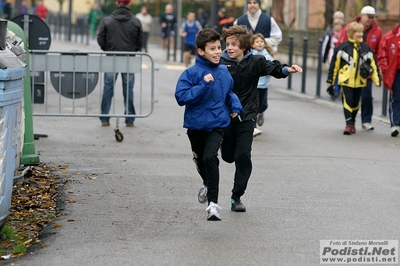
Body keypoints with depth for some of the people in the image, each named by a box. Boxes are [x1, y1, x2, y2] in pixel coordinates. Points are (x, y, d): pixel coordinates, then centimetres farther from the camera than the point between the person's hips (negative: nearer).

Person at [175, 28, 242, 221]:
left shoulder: (224, 72, -1)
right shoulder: (192, 73, -14)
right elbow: (181, 96, -24)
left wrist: (235, 105, 0)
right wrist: (203, 85, -29)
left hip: (216, 124, 0)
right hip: (195, 125, 0)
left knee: (210, 157, -22)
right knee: (200, 159, 21)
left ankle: (213, 203, -20)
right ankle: (208, 184, 55)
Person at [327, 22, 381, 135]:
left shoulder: (366, 48, 2)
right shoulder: (343, 47, -6)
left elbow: (373, 64, 7)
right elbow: (334, 64, -2)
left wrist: (377, 80, 2)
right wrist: (330, 81, 0)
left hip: (359, 81, 3)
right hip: (346, 80, -3)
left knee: (355, 102, 11)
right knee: (347, 101, -8)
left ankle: (352, 123, 29)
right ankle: (348, 124, -2)